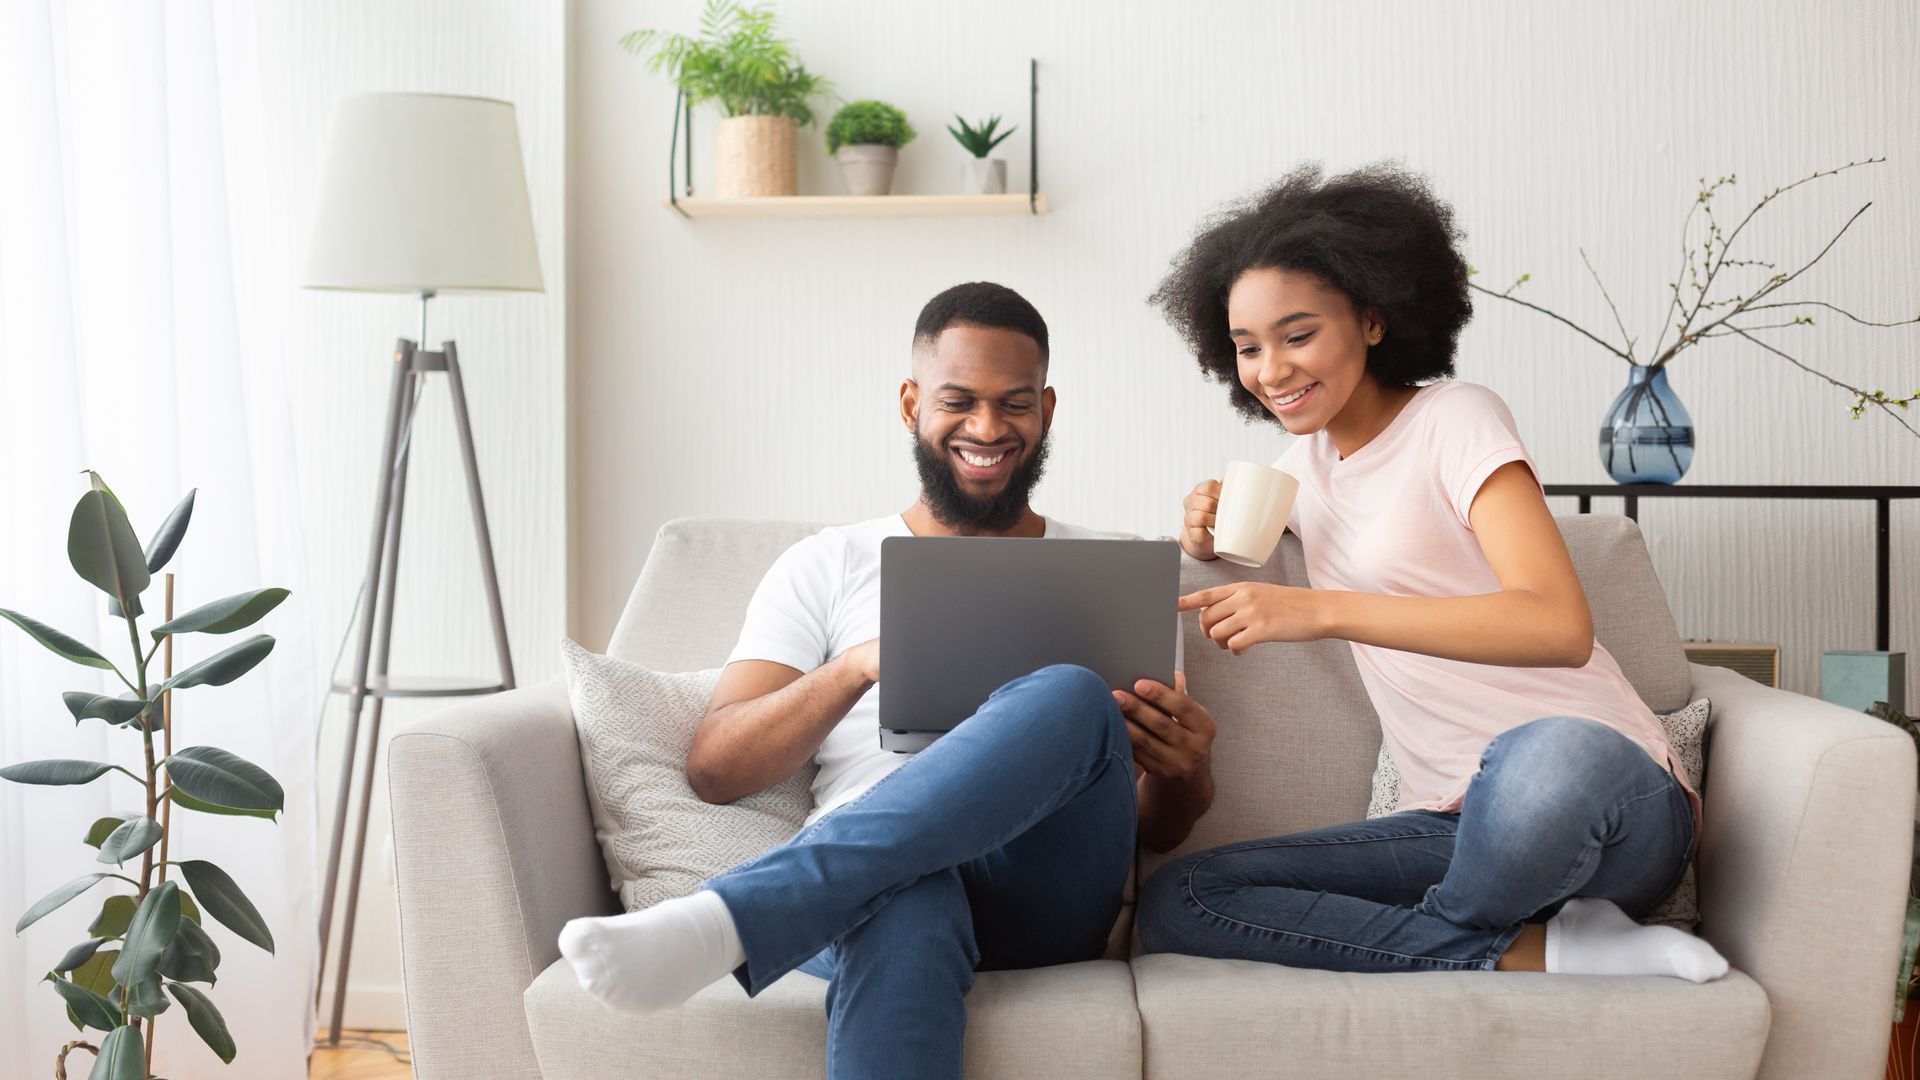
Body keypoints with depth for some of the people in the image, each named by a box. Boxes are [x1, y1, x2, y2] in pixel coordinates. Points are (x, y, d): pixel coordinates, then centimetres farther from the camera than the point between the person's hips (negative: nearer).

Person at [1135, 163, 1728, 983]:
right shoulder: (1307, 459, 16)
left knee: (1546, 760, -44)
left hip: (1603, 797, -7)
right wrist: (1209, 535, 12)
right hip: (1457, 825, 7)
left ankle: (1438, 930, -11)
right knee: (1172, 905, -13)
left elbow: (1560, 625, -21)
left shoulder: (1457, 421, -5)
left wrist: (1319, 610, -28)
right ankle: (1536, 951, -14)